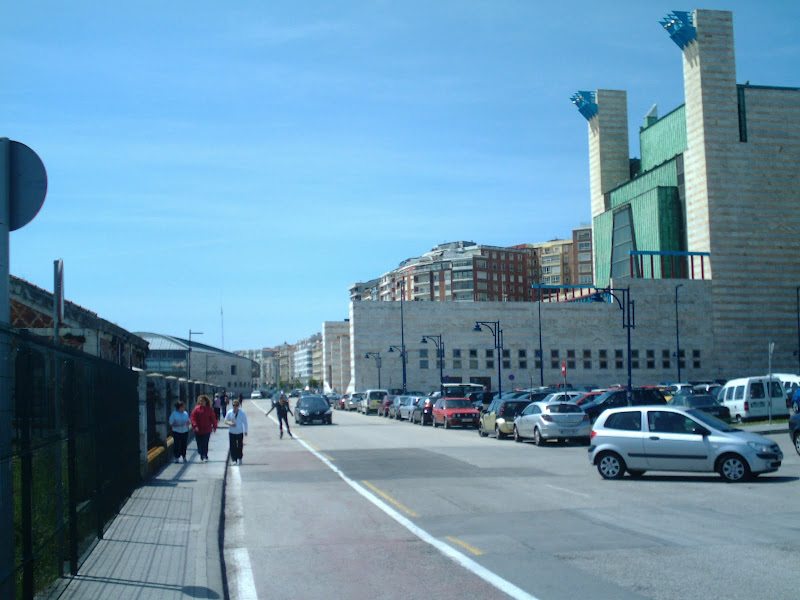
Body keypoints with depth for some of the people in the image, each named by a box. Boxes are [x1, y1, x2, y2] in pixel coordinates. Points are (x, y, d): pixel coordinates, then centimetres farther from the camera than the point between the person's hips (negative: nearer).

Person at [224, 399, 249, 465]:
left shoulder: (242, 412, -4)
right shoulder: (229, 412, -2)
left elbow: (245, 422, 4)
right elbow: (226, 421, 6)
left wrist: (245, 431, 4)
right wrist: (230, 423, -16)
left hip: (240, 432, -1)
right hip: (232, 432, 1)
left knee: (240, 446, 1)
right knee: (233, 446, -1)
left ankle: (240, 459, 17)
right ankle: (234, 460, 5)